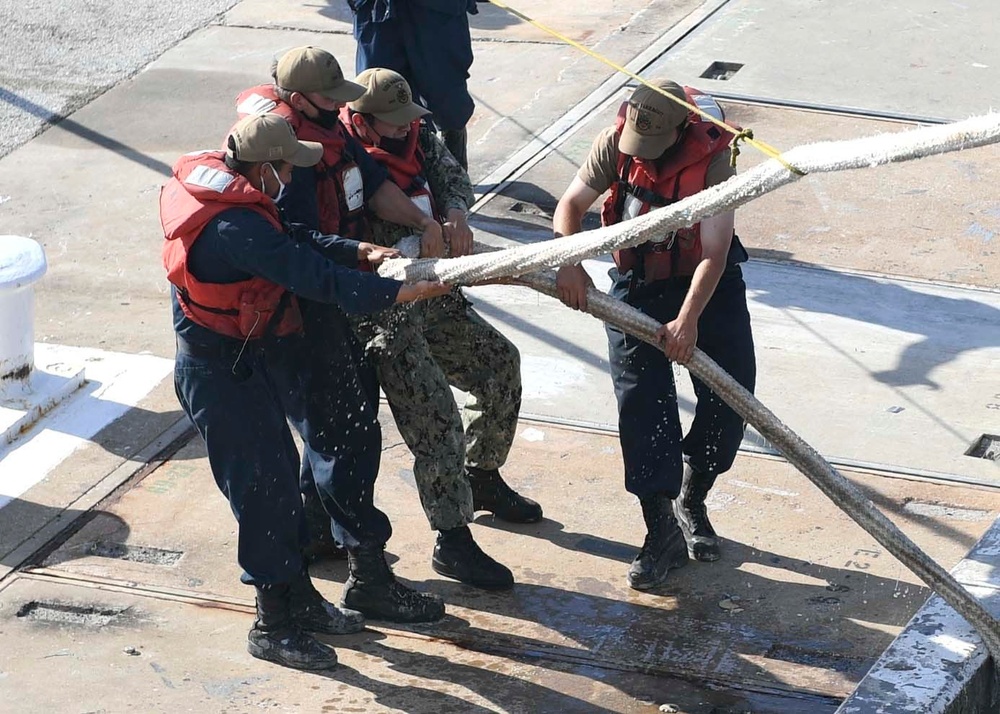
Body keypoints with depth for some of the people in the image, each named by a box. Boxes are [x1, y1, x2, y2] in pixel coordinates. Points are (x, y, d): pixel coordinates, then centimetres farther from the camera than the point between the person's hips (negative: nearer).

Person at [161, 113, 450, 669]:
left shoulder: (213, 181, -1)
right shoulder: (235, 228, -31)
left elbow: (291, 240, 9)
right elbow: (314, 278, -30)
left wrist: (357, 251, -3)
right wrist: (397, 293, -25)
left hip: (257, 357, 10)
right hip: (224, 376, -10)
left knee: (280, 478, 18)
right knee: (263, 488, -2)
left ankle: (298, 596, 31)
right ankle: (273, 626, 10)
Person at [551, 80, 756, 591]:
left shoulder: (713, 159, -25)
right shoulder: (615, 144, -16)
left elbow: (714, 253, -28)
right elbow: (572, 204, -9)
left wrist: (688, 320, -37)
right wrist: (569, 264, -27)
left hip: (707, 284, -1)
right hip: (638, 286, 1)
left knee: (729, 399, -3)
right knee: (642, 406, -8)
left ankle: (690, 502, 21)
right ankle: (662, 532, -5)